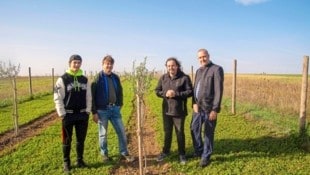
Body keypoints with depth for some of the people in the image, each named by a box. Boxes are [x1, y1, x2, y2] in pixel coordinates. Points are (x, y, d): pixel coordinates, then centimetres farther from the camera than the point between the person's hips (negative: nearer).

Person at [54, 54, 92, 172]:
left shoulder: (85, 80, 6)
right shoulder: (62, 79, -5)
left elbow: (89, 97, 9)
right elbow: (58, 98, -6)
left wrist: (88, 111, 2)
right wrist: (62, 114, -10)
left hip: (82, 115, 3)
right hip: (68, 115, -3)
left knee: (81, 139, 12)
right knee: (67, 140, 9)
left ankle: (80, 160, 27)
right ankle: (66, 162, 24)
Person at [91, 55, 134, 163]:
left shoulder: (115, 78, 6)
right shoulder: (98, 78, -8)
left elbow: (120, 92, 16)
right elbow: (92, 96, -9)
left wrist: (120, 105, 7)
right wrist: (94, 112, -11)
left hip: (115, 109, 5)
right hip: (102, 110, -4)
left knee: (121, 131, 7)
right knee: (103, 134, 10)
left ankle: (124, 153, 21)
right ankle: (104, 154, 27)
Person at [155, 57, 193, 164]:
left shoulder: (184, 78, -9)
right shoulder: (163, 78, 3)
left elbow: (190, 91, -10)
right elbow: (157, 91, 7)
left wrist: (176, 94, -22)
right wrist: (165, 94, -14)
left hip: (179, 111, -3)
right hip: (166, 110, 4)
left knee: (180, 132, 10)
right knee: (167, 132, 17)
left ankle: (182, 154, 28)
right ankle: (165, 151, 36)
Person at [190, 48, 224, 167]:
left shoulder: (217, 69, -9)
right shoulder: (198, 71, 14)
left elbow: (219, 90, -14)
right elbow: (195, 88, 12)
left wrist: (215, 109, -17)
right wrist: (194, 103, -3)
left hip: (209, 108, -7)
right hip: (198, 107, 7)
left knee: (208, 133, 5)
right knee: (194, 129, 15)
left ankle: (206, 156, 22)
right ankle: (198, 152, 35)